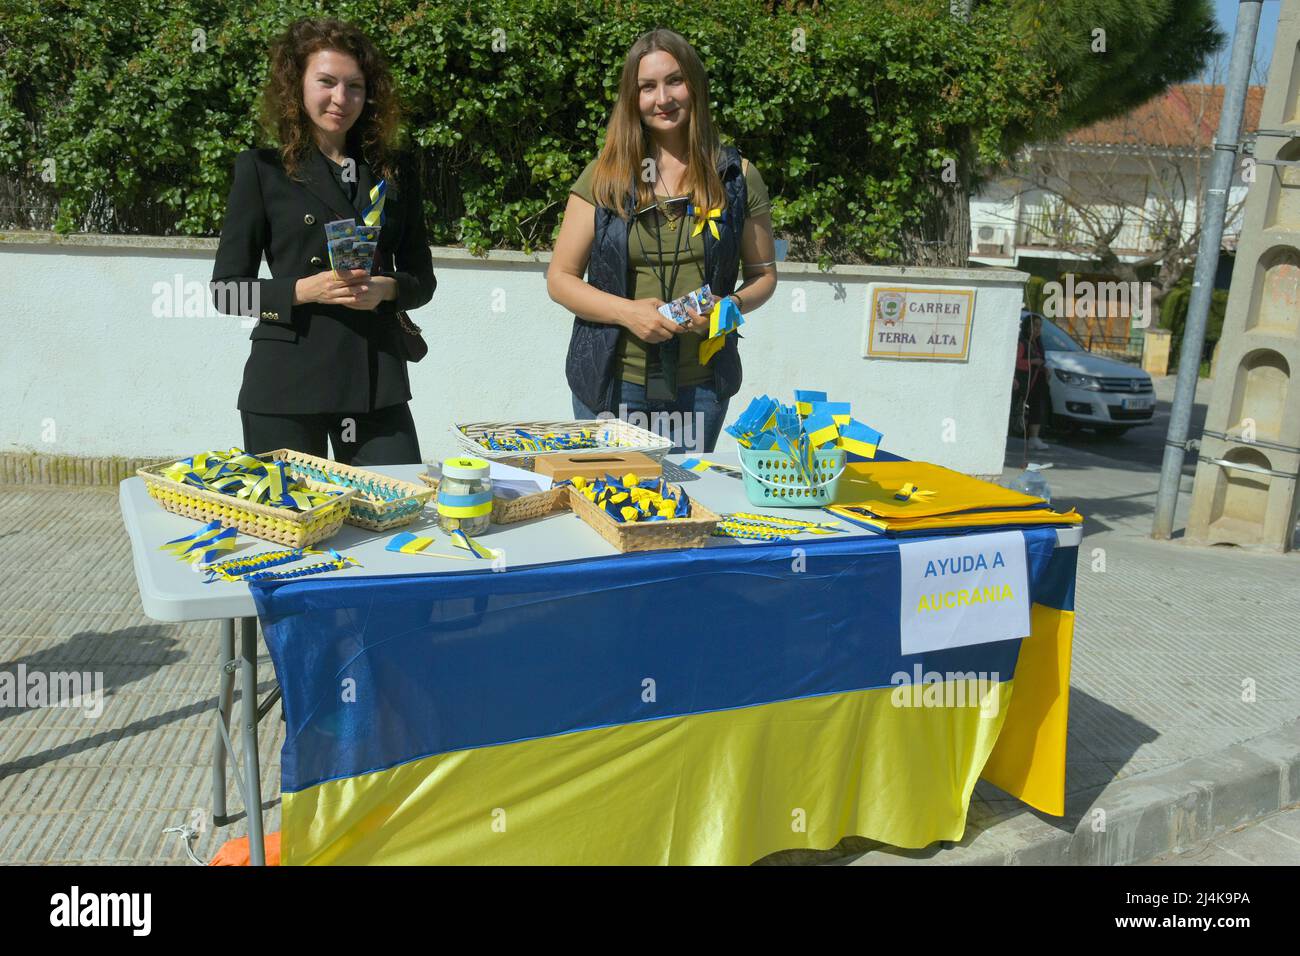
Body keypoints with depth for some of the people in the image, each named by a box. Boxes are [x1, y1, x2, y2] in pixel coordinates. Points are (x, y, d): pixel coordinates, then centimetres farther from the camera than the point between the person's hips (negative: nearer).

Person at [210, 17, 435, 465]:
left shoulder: (394, 174, 12)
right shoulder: (261, 169, 3)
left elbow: (422, 279, 14)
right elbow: (226, 290, 2)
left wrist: (386, 288, -7)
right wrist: (303, 290, -14)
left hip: (377, 381, 2)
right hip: (285, 385, -2)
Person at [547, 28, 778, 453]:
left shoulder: (737, 177, 1)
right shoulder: (603, 177, -1)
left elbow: (763, 274, 10)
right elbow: (560, 278, 1)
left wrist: (731, 305, -12)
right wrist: (628, 311, -15)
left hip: (701, 386, 1)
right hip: (611, 383, 0)